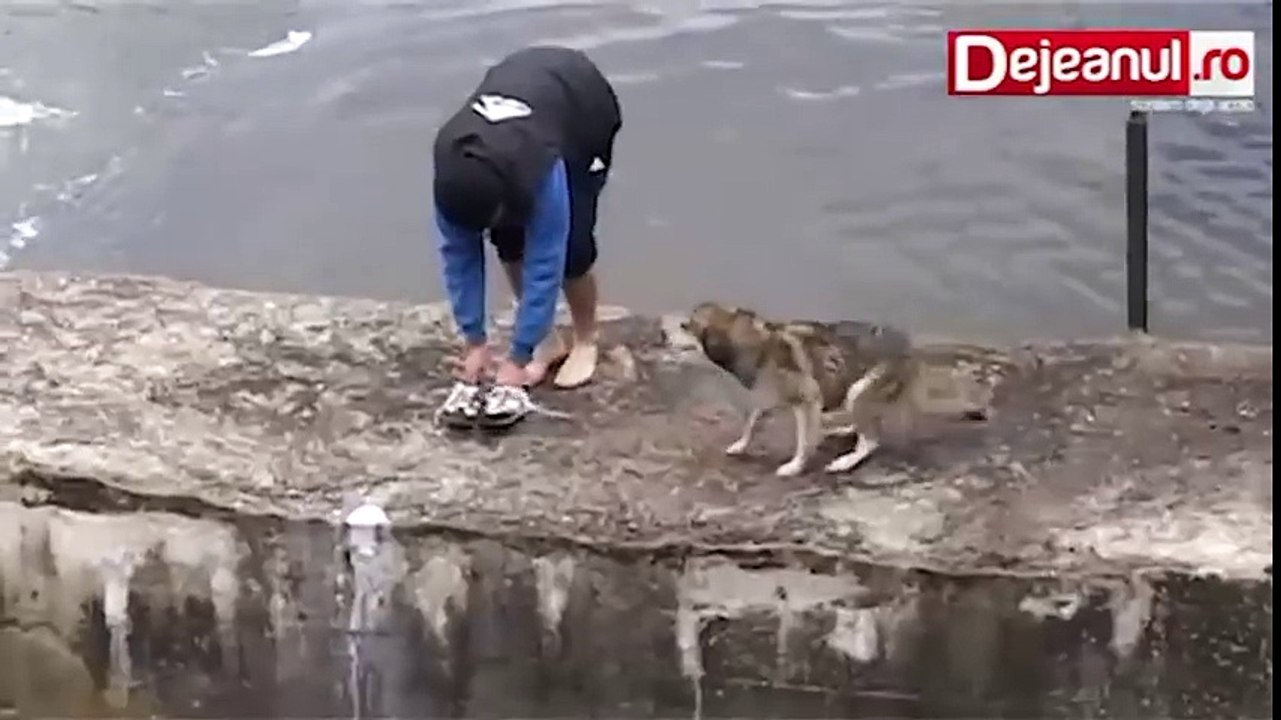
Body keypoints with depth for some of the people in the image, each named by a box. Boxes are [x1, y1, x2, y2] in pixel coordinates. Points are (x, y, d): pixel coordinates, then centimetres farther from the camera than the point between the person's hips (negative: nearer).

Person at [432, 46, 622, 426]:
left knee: (569, 245, -15)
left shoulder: (542, 166, -44)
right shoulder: (452, 165, -30)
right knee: (508, 238, -7)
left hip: (585, 105, -4)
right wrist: (474, 341, -18)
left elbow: (545, 263, -37)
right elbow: (457, 252, -19)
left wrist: (518, 358, -33)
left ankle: (586, 342, 8)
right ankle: (546, 339, 11)